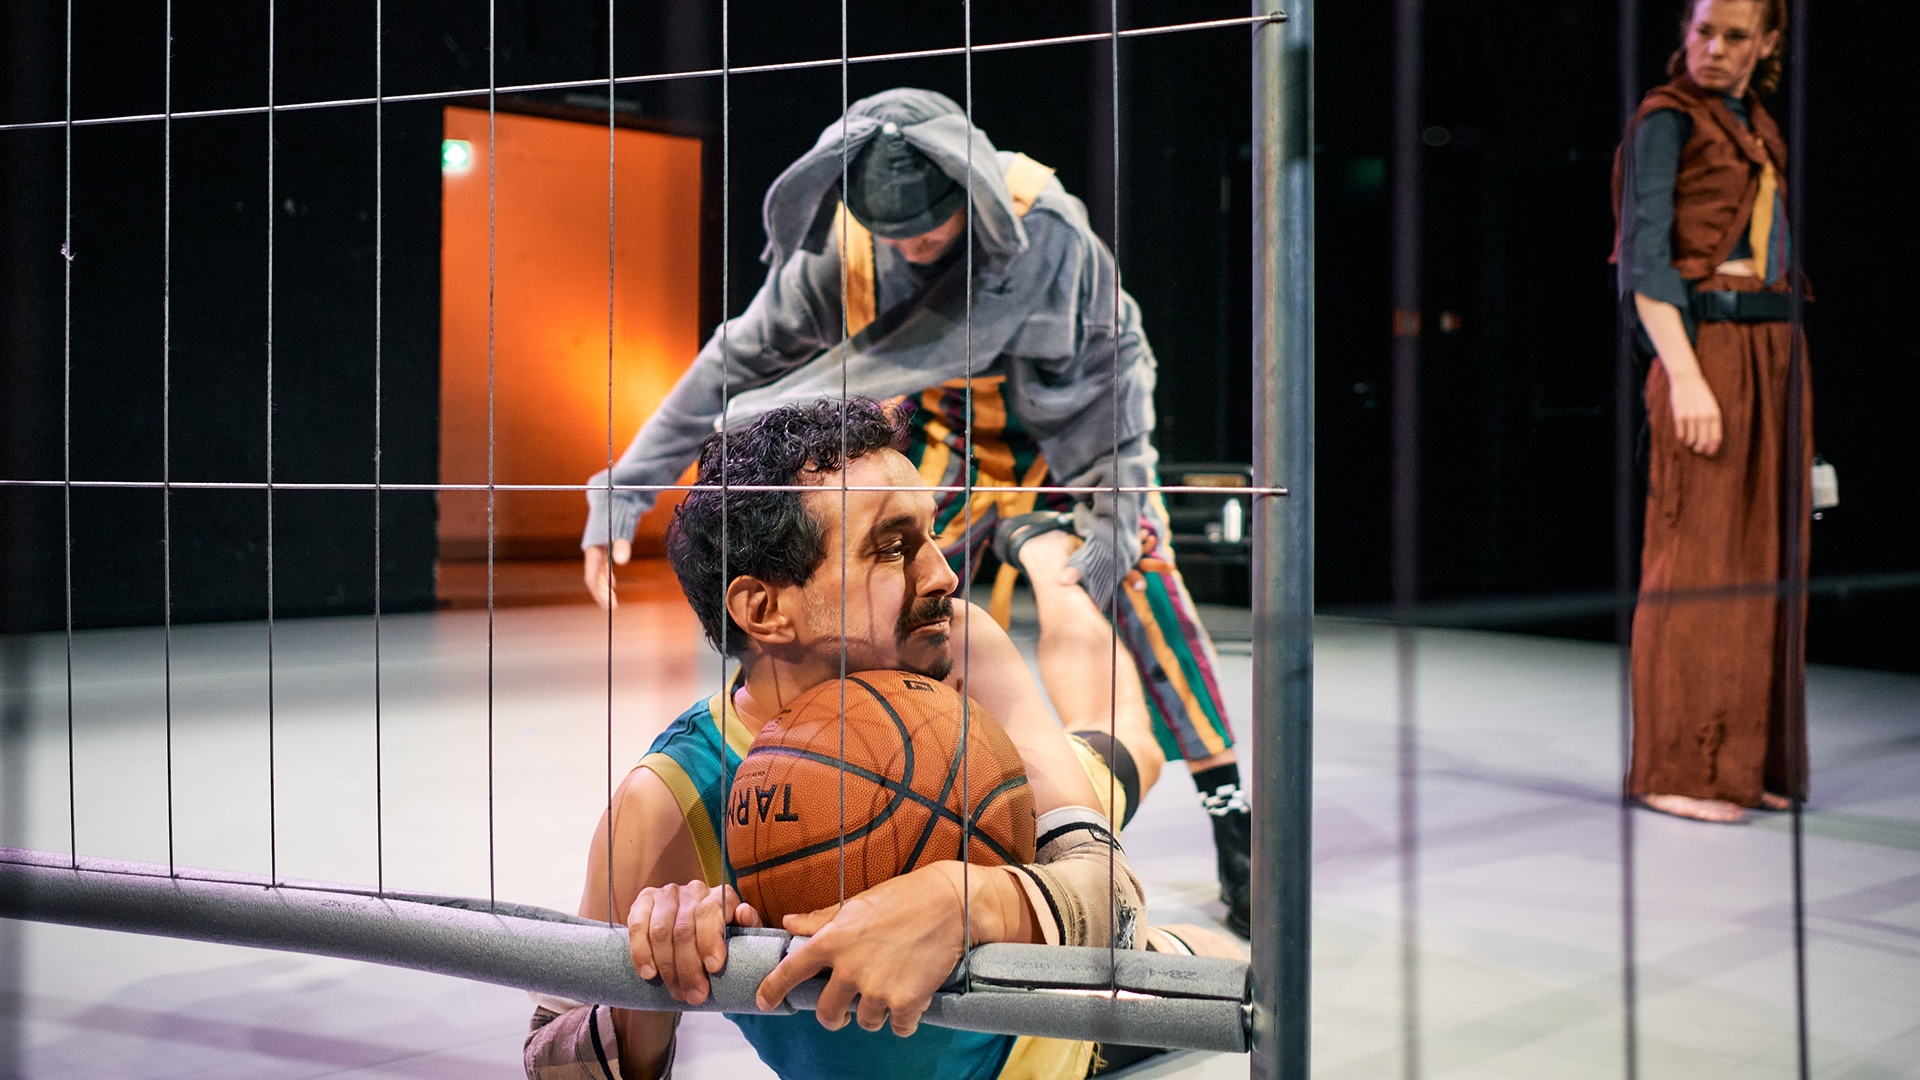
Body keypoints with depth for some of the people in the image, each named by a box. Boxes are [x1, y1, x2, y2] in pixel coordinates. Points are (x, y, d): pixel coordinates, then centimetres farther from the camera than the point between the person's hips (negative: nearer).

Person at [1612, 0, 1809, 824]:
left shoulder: (1759, 128, 19)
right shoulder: (1667, 119, -5)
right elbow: (1645, 259, -14)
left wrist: (1789, 379, 16)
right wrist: (1685, 378, -22)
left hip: (1775, 352, 8)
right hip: (1707, 345, -8)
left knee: (1763, 554, 7)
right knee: (1698, 555, -8)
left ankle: (1750, 762, 14)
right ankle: (1676, 771, -3)